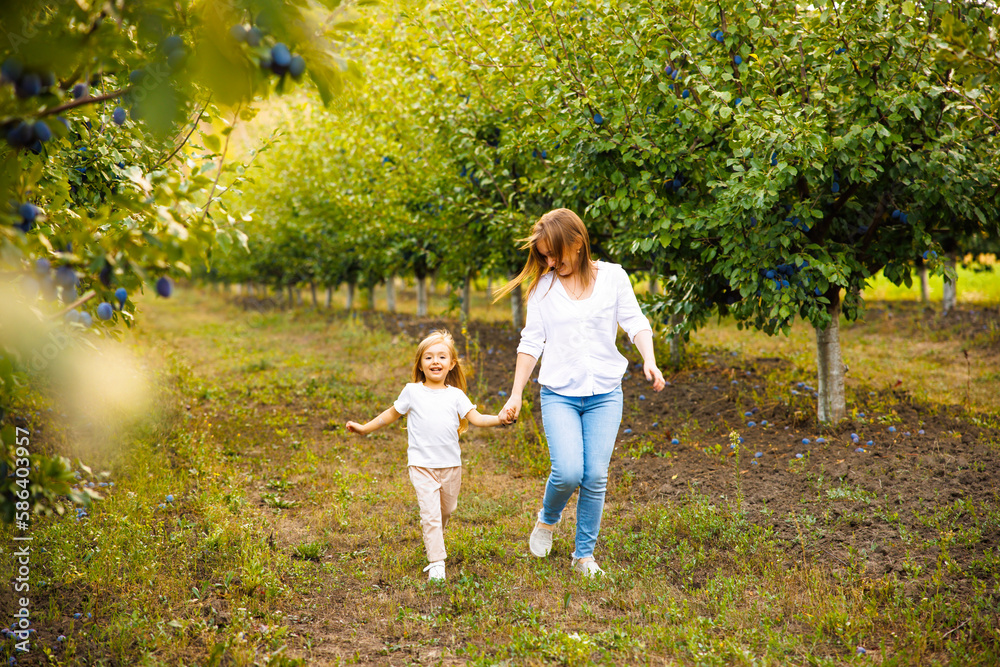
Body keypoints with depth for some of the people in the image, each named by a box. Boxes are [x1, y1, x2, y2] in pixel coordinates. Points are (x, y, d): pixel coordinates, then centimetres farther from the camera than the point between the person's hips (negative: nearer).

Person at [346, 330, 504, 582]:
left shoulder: (456, 395, 5)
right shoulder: (412, 391, 2)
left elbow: (476, 418, -1)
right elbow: (392, 413, 15)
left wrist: (499, 418, -18)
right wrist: (365, 428, 14)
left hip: (451, 466, 3)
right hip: (422, 465, -3)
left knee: (446, 511, 17)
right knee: (430, 513, -12)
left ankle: (433, 539, 46)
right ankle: (436, 563, -8)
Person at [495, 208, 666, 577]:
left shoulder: (612, 276, 2)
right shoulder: (543, 287, 3)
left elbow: (635, 323, 3)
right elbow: (531, 343, 6)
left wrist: (649, 360, -15)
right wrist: (515, 394, 5)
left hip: (605, 394, 1)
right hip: (559, 394, -1)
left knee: (596, 477, -2)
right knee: (567, 472, -16)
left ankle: (584, 554, 16)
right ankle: (547, 519, 17)